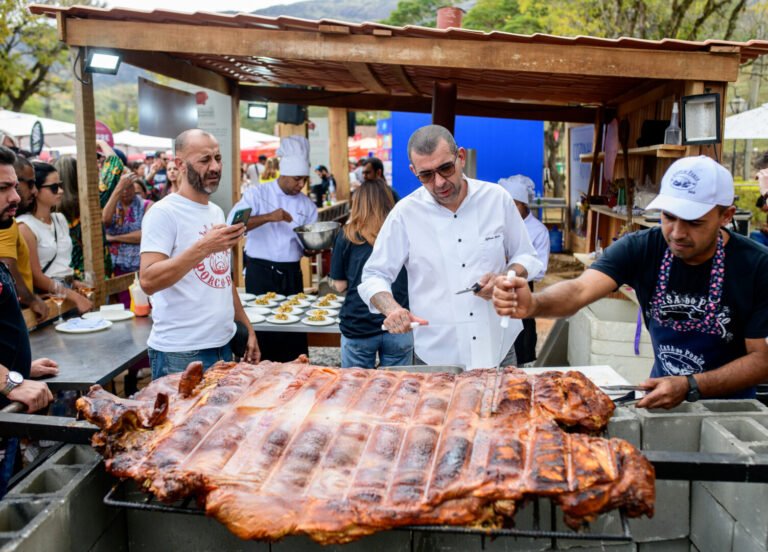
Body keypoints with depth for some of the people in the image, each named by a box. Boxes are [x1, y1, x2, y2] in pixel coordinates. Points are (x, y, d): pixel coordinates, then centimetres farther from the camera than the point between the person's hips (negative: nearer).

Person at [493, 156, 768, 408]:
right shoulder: (641, 248, -13)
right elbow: (580, 289, -27)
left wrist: (689, 387, -26)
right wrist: (533, 304, -48)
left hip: (728, 402, -2)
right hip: (663, 396, 3)